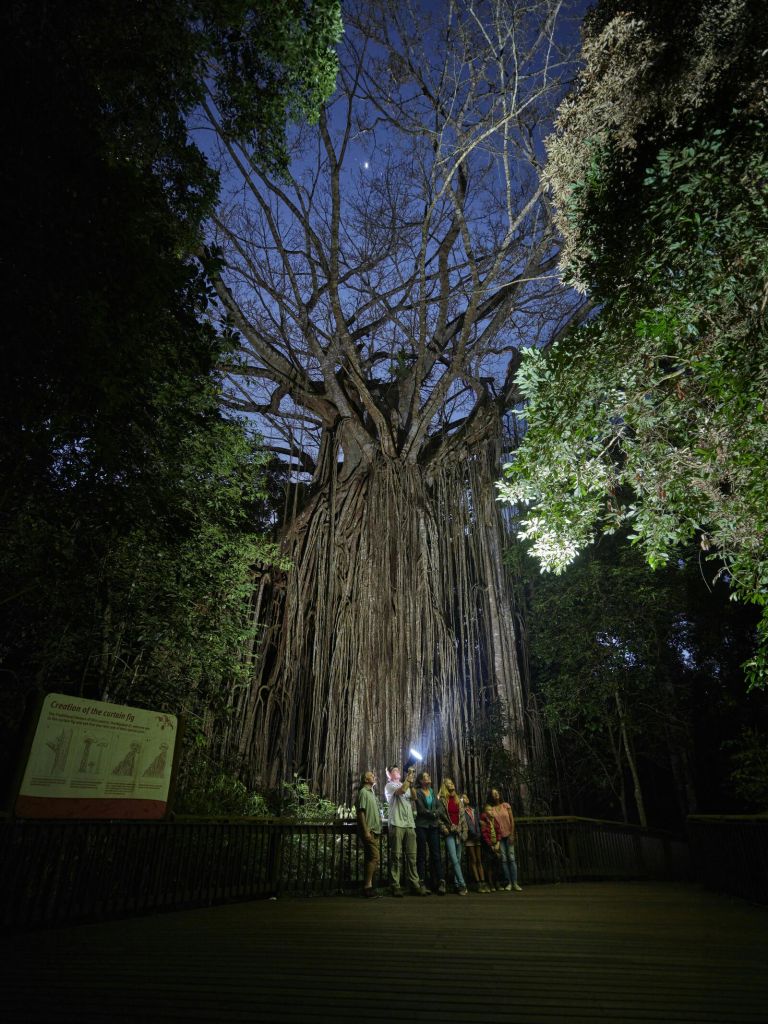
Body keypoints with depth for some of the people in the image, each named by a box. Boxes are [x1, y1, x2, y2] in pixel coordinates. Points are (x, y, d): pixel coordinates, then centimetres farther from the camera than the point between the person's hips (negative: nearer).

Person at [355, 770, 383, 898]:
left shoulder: (371, 792, 20)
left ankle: (368, 885, 13)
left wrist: (378, 829, 17)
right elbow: (361, 812, -15)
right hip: (369, 831, -9)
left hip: (375, 831, 9)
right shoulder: (363, 792, -8)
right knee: (374, 857, -13)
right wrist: (366, 831, -20)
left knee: (374, 858, 8)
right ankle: (367, 886, -8)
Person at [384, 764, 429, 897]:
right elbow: (402, 791, -17)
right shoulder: (390, 786, 3)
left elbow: (413, 797, 7)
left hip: (410, 824, 6)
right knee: (397, 857, -4)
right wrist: (409, 776, -12)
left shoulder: (406, 786, 24)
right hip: (397, 824, -6)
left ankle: (415, 884, 6)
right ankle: (396, 886, 0)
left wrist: (411, 783, -5)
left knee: (411, 856, 4)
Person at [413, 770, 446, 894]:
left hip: (433, 826, 4)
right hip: (422, 826, -4)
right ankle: (422, 883, 4)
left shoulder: (433, 791, 14)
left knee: (436, 854, -1)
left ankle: (440, 882, -2)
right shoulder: (417, 792, -2)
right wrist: (434, 814, -2)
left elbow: (438, 808, 12)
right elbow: (421, 810, -9)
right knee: (421, 855, 0)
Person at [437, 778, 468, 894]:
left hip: (459, 833, 5)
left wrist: (464, 832, 7)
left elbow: (463, 817, 13)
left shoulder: (458, 801, 13)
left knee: (458, 860, 6)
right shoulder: (441, 800, -1)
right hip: (449, 833, -5)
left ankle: (456, 884, 14)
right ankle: (462, 884, -9)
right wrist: (443, 828, -11)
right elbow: (438, 816, -3)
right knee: (454, 860, -12)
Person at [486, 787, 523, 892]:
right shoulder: (490, 809, 1)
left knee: (511, 858, -5)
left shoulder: (506, 805, 3)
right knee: (503, 859, -2)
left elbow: (512, 820, 3)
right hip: (499, 837, 0)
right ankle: (508, 882, 5)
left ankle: (515, 883, -2)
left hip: (508, 835, 0)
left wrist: (512, 835, -3)